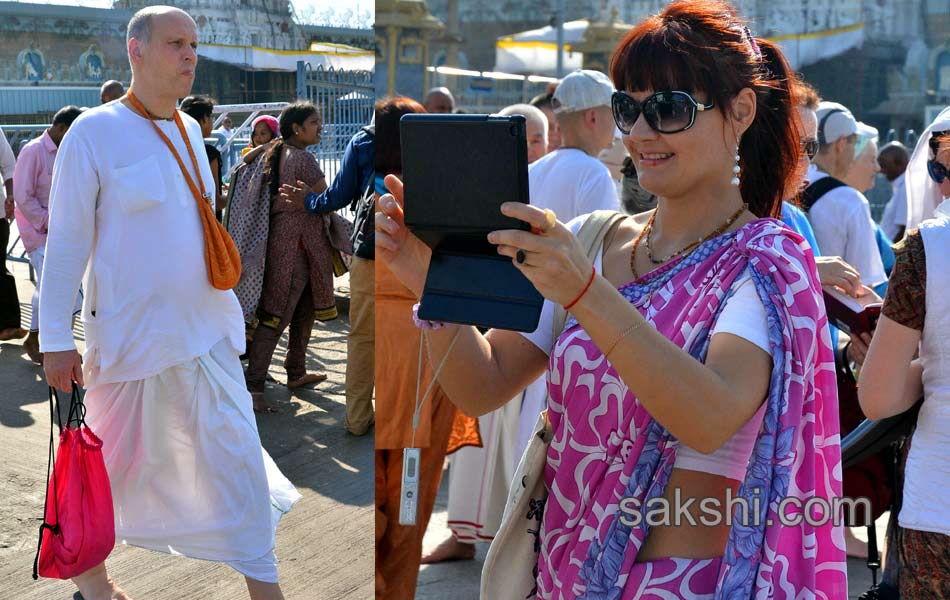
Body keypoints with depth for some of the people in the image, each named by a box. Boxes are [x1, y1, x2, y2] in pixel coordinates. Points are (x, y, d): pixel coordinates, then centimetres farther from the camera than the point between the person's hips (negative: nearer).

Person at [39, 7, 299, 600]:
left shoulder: (189, 129, 9)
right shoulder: (95, 132, -11)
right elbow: (67, 241, -12)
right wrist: (56, 340, -14)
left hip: (209, 327, 6)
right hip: (133, 331, -6)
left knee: (238, 455, 3)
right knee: (117, 460, 11)